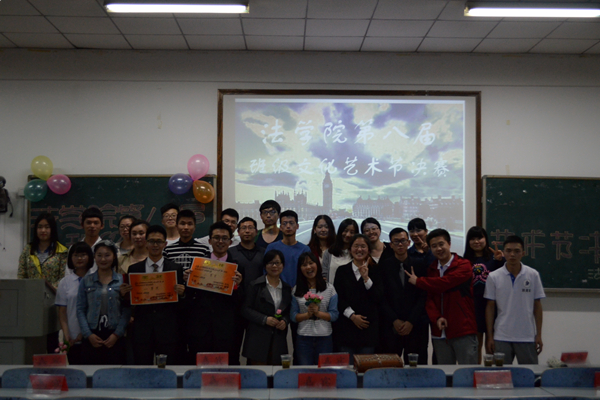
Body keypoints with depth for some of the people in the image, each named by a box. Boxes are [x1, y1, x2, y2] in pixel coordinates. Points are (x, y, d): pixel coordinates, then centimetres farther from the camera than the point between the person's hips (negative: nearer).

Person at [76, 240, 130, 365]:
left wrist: (117, 334, -8)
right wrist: (88, 335, -5)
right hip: (91, 338, 1)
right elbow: (80, 310, 6)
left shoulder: (122, 281, 5)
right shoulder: (86, 281, 10)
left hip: (115, 337, -1)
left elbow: (127, 311, 1)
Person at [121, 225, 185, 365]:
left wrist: (181, 293, -14)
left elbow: (181, 306, 6)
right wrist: (125, 294, -9)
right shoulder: (134, 269, 10)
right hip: (142, 331, 1)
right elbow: (128, 303, 11)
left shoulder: (176, 269, 6)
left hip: (168, 331, -1)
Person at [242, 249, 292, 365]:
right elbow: (246, 310, -3)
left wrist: (285, 321, -4)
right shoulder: (256, 285, 1)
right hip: (258, 339, -3)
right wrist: (265, 319, -14)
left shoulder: (287, 288, 13)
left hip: (279, 340, 4)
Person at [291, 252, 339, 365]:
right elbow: (293, 316, 2)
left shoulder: (329, 288, 4)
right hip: (303, 338, 0)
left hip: (324, 338, 0)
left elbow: (334, 315, 0)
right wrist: (307, 314, -14)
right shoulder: (296, 291, 6)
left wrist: (318, 313, -14)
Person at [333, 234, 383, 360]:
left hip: (368, 326, 0)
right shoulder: (342, 271, 9)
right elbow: (338, 298, 3)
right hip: (346, 326, 0)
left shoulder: (375, 272, 7)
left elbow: (379, 298, -2)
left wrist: (366, 278, -12)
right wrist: (352, 316, -9)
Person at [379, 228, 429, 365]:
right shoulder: (384, 266, 6)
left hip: (416, 327, 0)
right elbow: (382, 298, 3)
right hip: (391, 327, 0)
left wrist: (411, 322, -6)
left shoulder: (419, 265, 7)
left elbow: (423, 296, 2)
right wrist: (394, 321, -7)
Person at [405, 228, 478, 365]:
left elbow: (444, 283, -18)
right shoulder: (432, 269, 14)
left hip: (464, 330, -5)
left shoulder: (463, 265, -3)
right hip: (440, 333, 5)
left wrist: (418, 281, -4)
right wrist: (436, 317, -11)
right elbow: (429, 298, 8)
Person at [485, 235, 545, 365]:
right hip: (501, 338, 0)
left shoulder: (533, 275, 1)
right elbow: (490, 308, 3)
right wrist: (490, 337, 0)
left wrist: (539, 335, 3)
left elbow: (537, 306, 5)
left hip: (527, 338, 0)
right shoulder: (493, 277, -1)